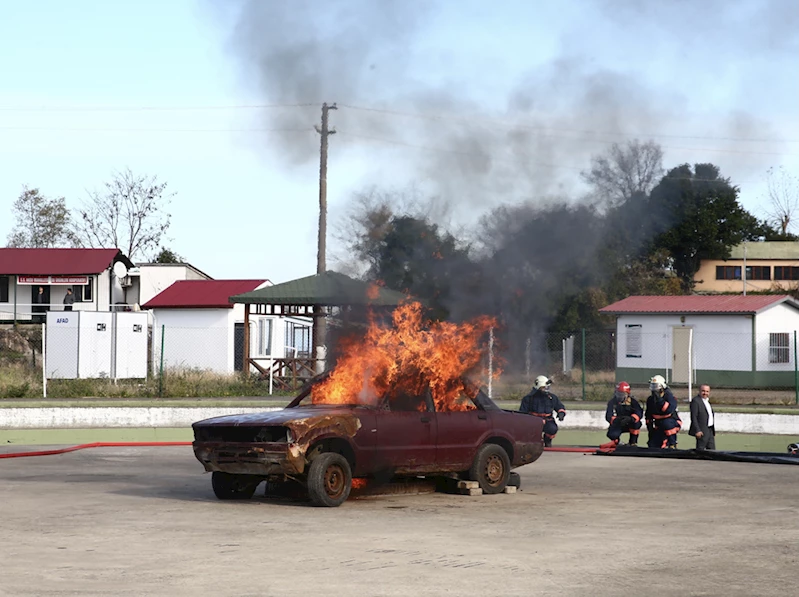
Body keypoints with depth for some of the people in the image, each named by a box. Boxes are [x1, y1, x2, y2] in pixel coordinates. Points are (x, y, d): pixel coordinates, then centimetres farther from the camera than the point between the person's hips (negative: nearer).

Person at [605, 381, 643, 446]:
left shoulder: (632, 401, -7)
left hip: (629, 425, 0)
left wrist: (631, 419, -44)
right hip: (617, 425, 0)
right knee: (612, 435, -31)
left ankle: (633, 442, -12)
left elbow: (639, 413, -23)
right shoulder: (612, 402, -5)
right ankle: (616, 441, 9)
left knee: (637, 423, -33)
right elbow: (608, 416, -17)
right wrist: (616, 420, -40)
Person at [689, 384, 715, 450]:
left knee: (712, 449, 9)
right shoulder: (695, 401, -12)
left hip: (710, 430, 9)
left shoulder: (707, 401, 16)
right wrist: (697, 430, -22)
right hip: (702, 431, -9)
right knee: (700, 450, -5)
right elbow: (693, 417, -17)